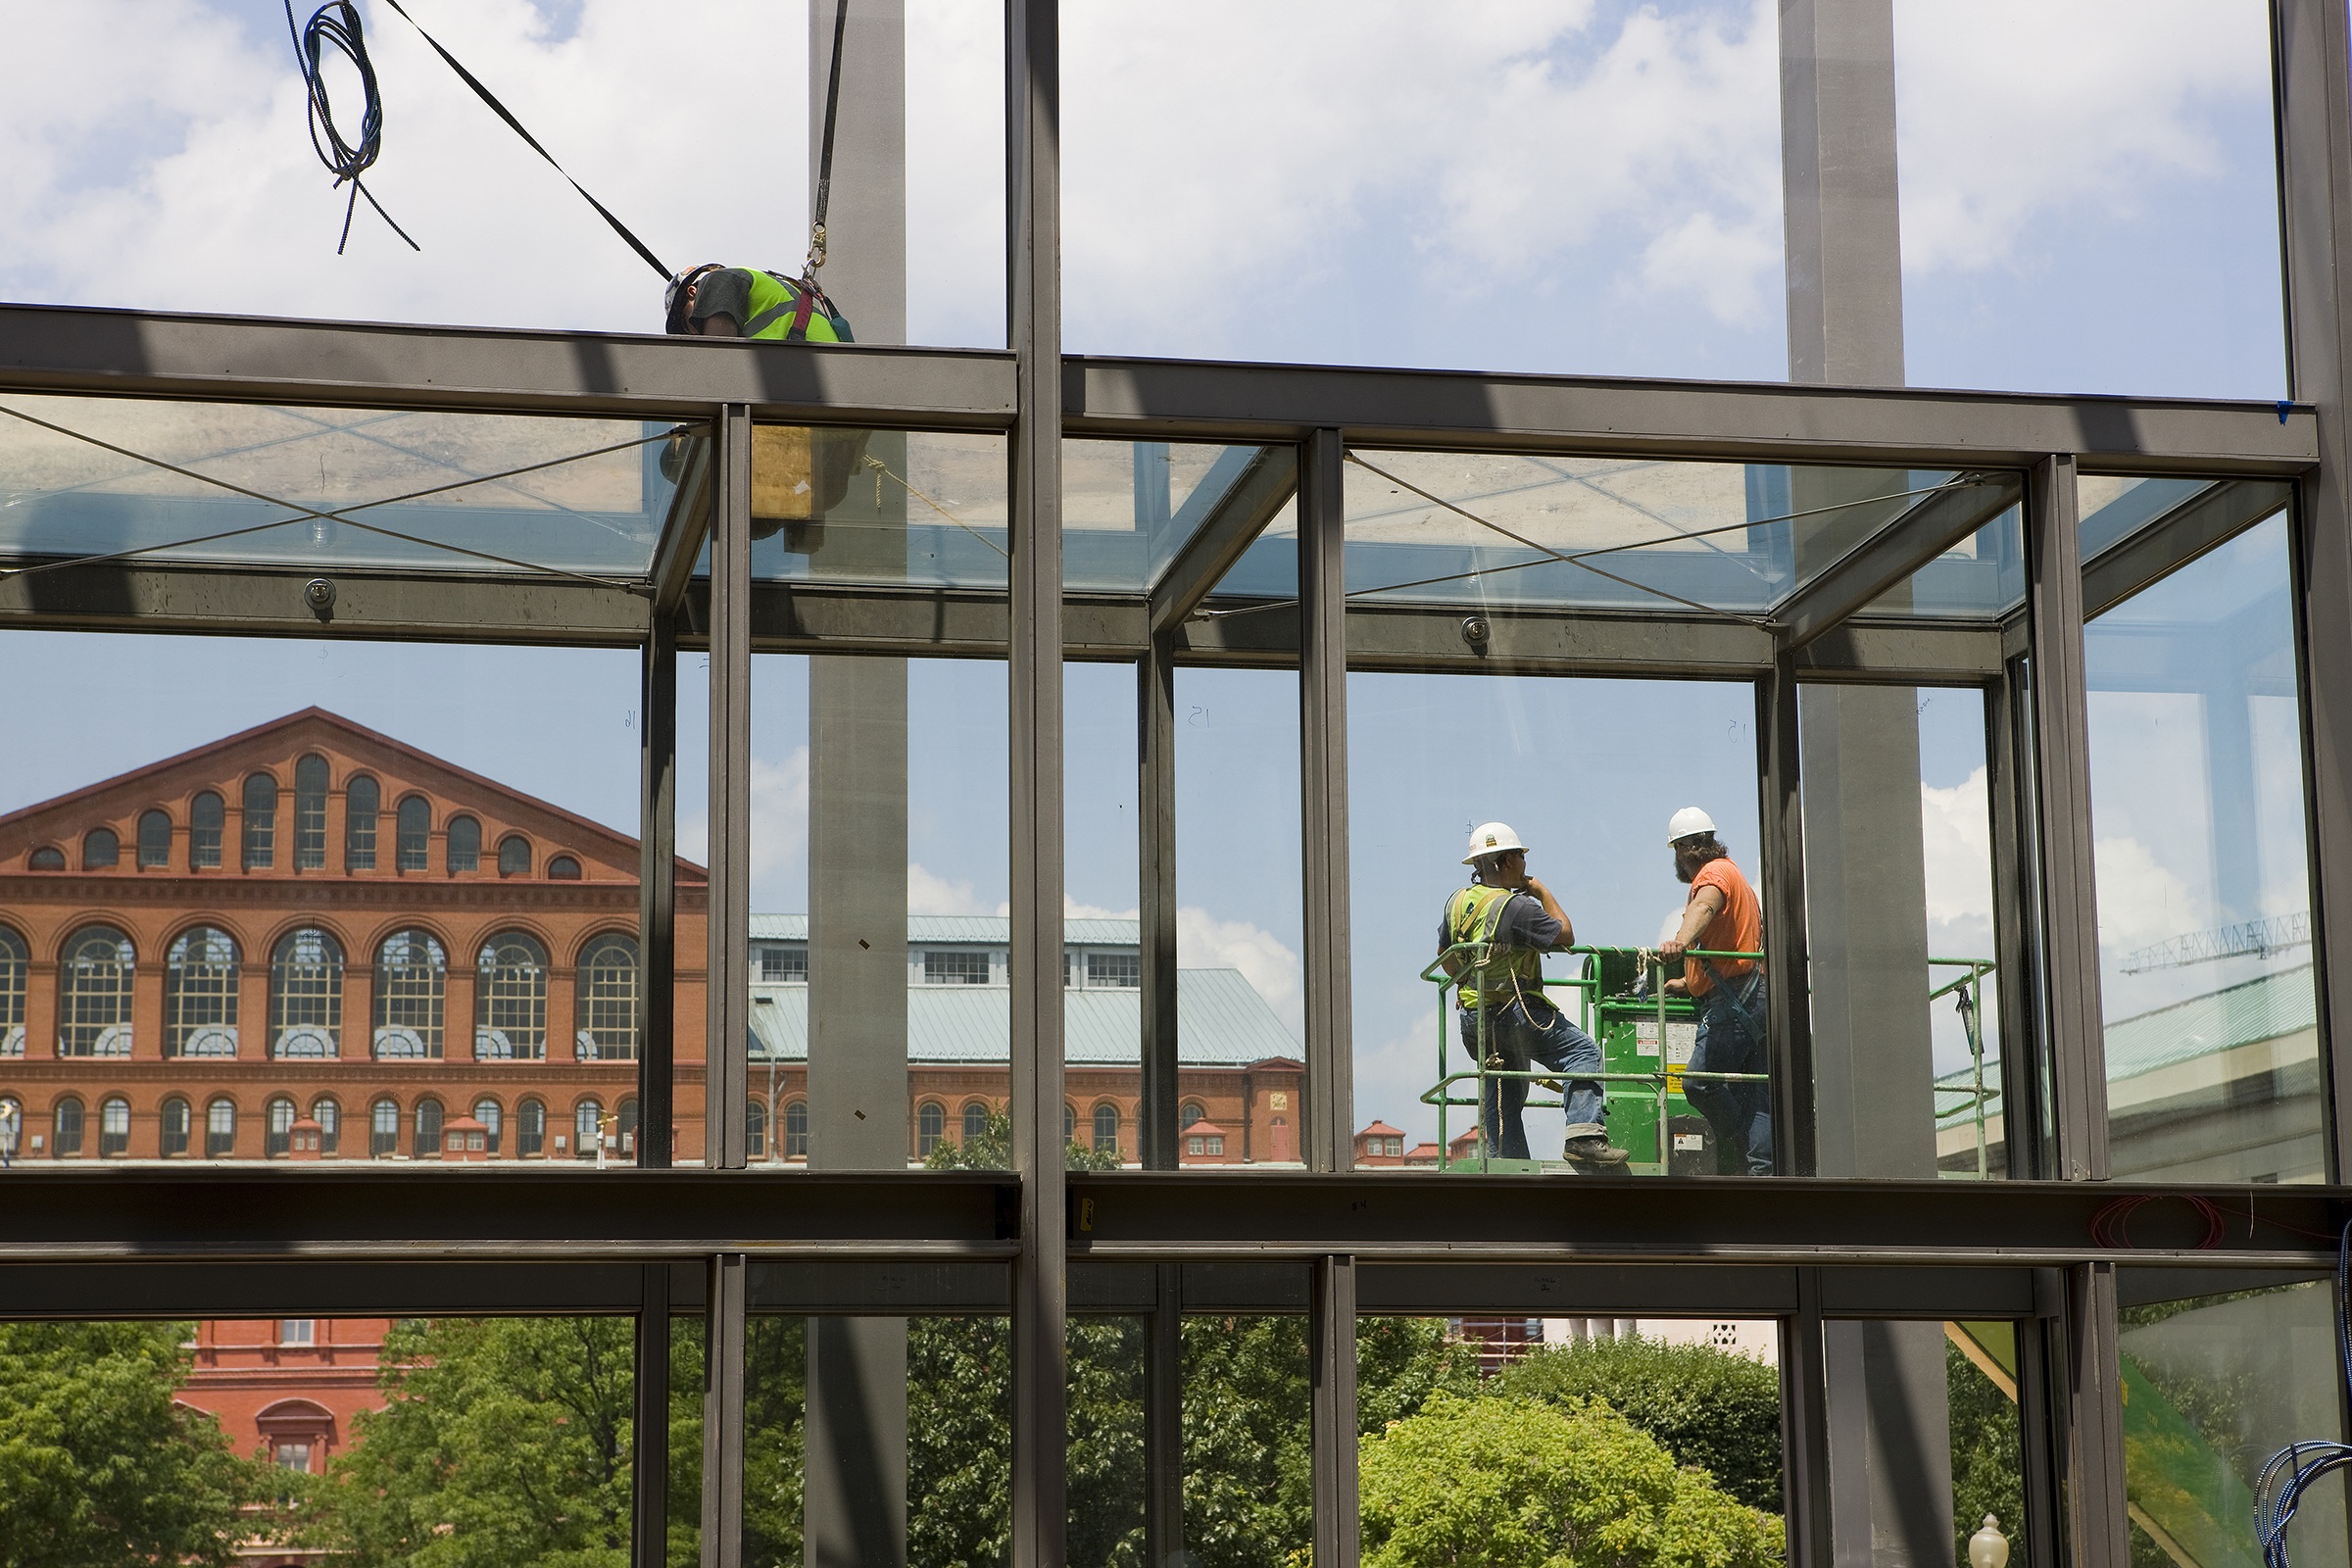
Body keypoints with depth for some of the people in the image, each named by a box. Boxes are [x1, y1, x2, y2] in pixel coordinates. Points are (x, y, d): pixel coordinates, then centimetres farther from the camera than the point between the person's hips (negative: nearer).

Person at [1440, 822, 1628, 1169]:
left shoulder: (1458, 902, 7)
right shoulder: (1516, 907, -18)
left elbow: (1445, 954, 20)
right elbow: (1564, 936, -10)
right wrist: (1542, 891, -1)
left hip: (1474, 1018, 8)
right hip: (1516, 1012, -8)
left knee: (1501, 1098, 17)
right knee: (1583, 1052, -6)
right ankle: (1584, 1136, -20)